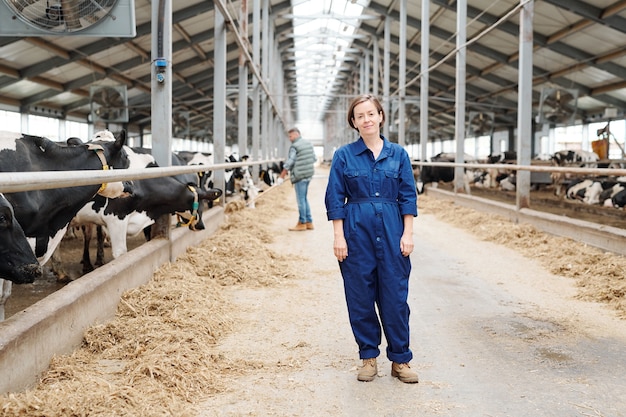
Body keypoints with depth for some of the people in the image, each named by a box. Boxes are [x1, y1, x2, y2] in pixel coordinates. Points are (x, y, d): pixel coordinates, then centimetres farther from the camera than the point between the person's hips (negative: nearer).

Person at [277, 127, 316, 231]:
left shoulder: (294, 147, -14)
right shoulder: (309, 144, 11)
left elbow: (289, 163, -15)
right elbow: (313, 159, 17)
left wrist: (281, 177, -9)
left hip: (299, 176, -8)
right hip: (308, 175, 8)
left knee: (301, 199, -1)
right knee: (304, 198, 16)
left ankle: (302, 223, 6)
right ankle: (309, 222, 18)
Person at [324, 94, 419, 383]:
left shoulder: (398, 154, 5)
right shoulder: (344, 155, 1)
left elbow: (408, 196, 6)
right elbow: (335, 199, 1)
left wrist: (407, 234, -2)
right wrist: (339, 237, -6)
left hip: (391, 230, 1)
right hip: (356, 230, 0)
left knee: (395, 297, 2)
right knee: (360, 297, 5)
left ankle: (400, 360, 14)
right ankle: (368, 357, 19)